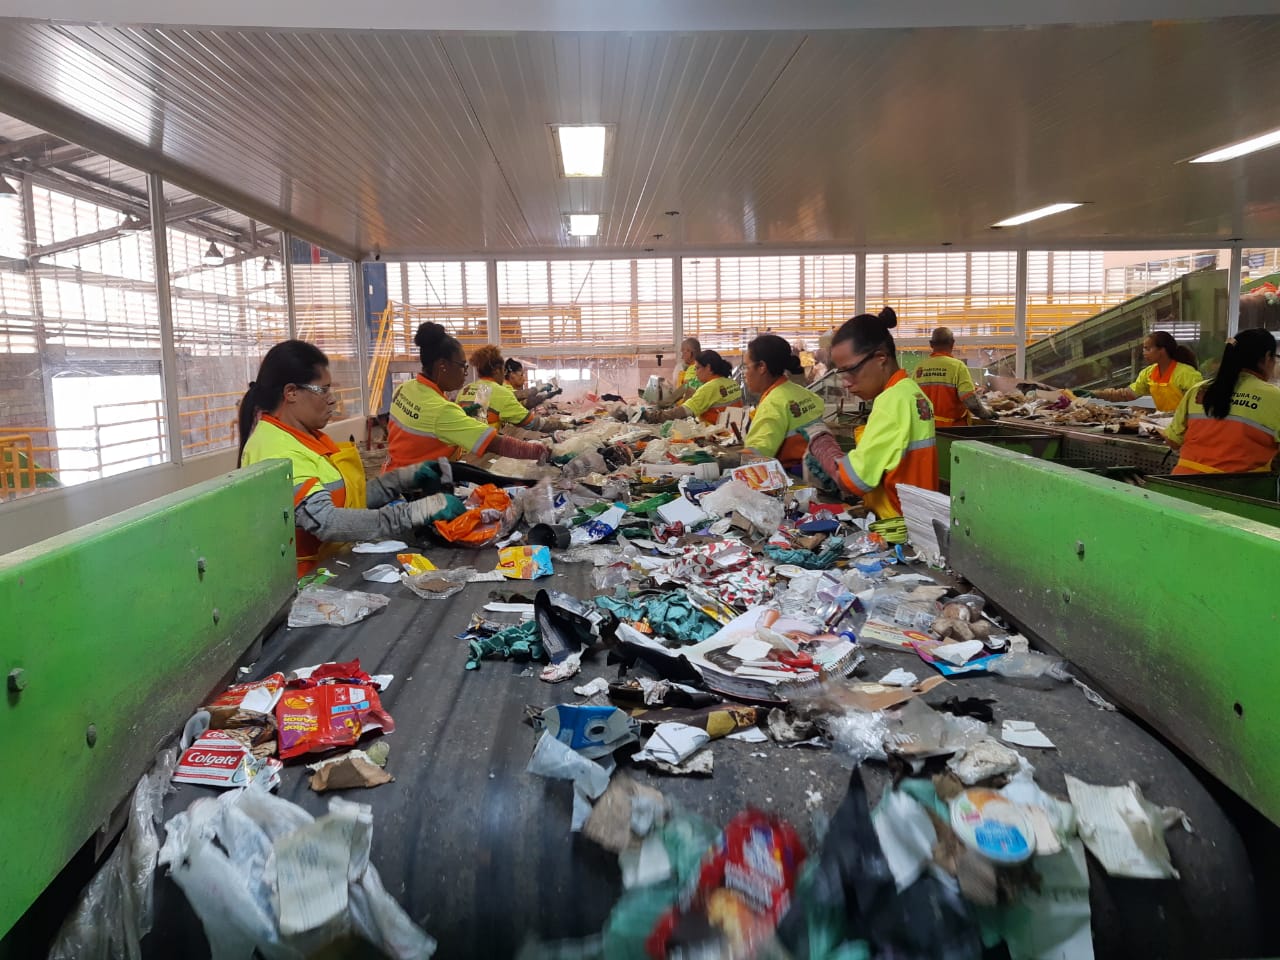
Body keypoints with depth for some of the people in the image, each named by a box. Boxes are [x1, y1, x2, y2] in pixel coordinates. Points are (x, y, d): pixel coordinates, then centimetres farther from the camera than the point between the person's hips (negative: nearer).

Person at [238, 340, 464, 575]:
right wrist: (420, 511, -29)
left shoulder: (303, 434, 11)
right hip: (308, 577, -8)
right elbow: (326, 522, -29)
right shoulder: (276, 451, -18)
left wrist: (404, 479, 3)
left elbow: (346, 497, 12)